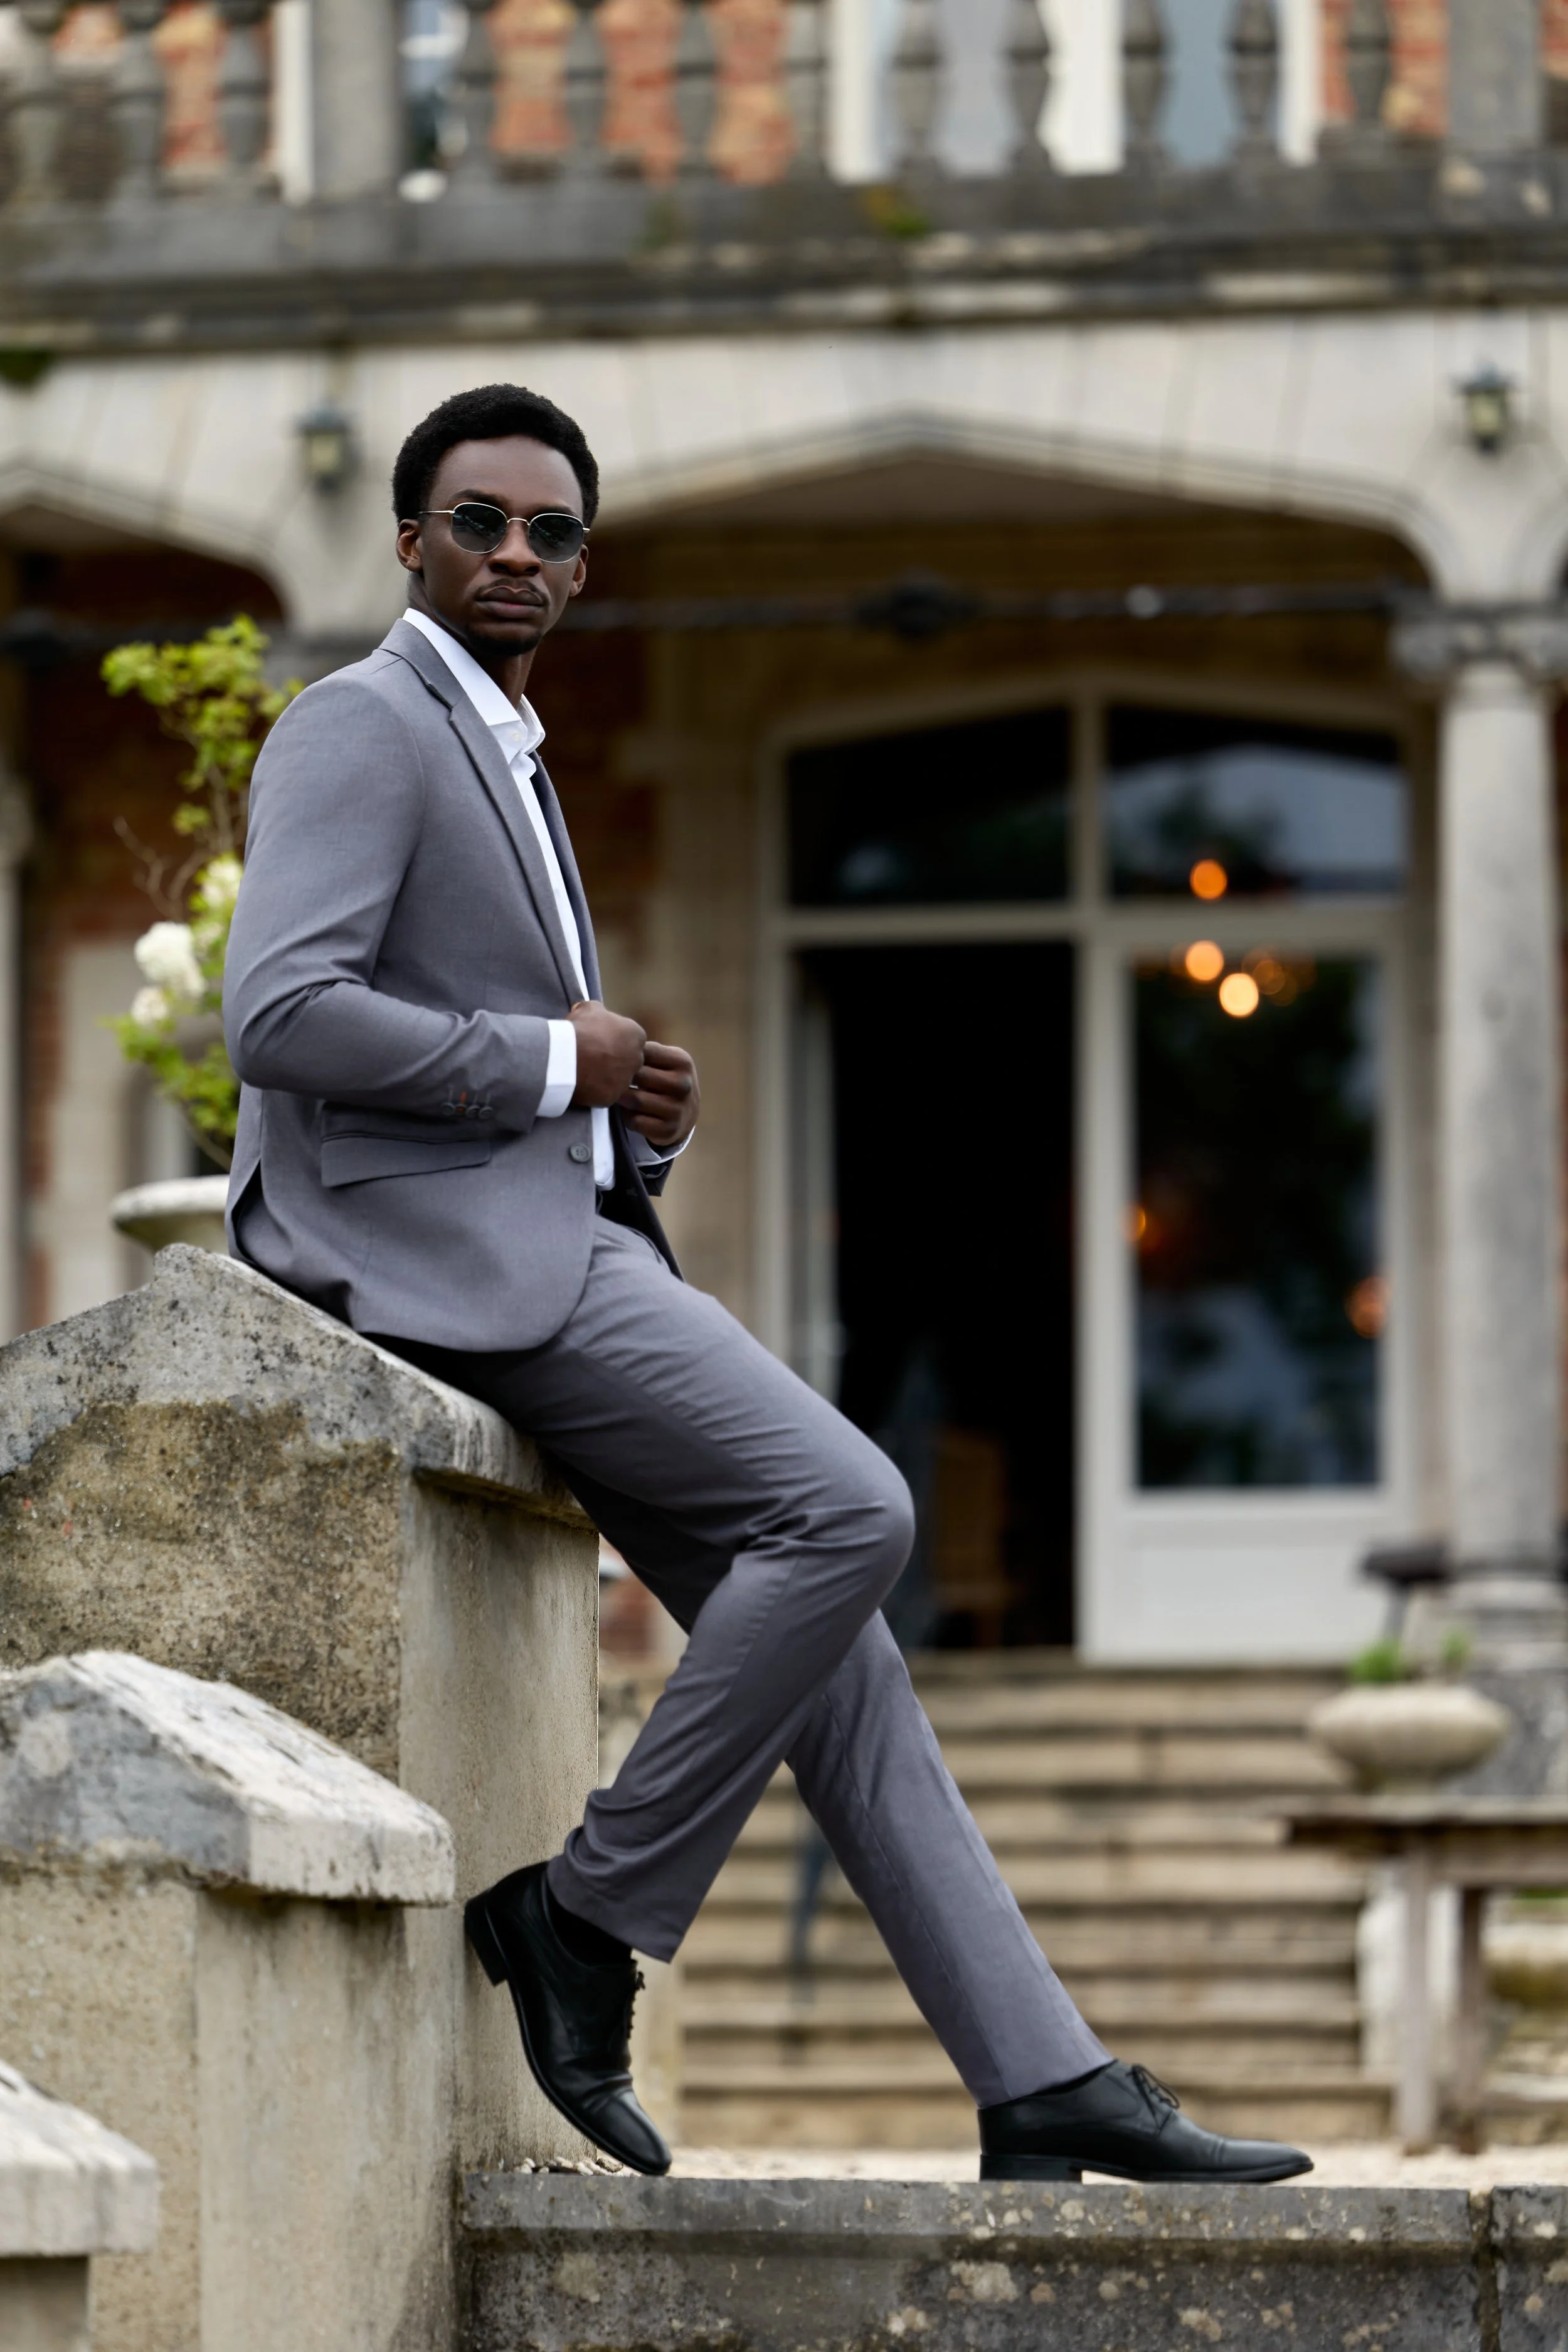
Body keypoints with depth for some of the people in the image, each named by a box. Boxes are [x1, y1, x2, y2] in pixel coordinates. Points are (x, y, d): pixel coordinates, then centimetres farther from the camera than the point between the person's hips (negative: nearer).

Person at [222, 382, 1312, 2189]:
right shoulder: (361, 729, -6)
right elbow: (281, 1014, -20)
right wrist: (559, 1066, -12)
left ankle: (1042, 2088, -1)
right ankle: (591, 1917, -11)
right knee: (848, 1510, -20)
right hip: (454, 1246, -10)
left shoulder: (500, 761, 25)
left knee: (823, 1640, 2)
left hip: (558, 1244, 10)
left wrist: (637, 1107, 10)